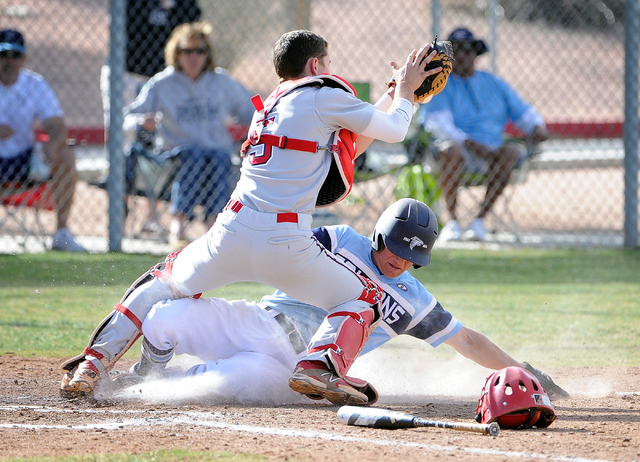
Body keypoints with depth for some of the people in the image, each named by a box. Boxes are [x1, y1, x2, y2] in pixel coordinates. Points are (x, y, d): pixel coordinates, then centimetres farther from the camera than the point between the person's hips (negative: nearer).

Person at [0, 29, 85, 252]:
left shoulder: (36, 85, 1)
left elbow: (57, 127, -9)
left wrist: (52, 142, -33)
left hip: (23, 159, 3)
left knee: (65, 156, -21)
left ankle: (62, 233, -18)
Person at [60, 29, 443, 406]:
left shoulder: (269, 107, 25)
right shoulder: (323, 95, 4)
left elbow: (350, 145, 30)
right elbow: (393, 130, 10)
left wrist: (396, 91, 34)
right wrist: (405, 90, 29)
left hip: (232, 233, 6)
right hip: (287, 243, -6)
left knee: (165, 281, 29)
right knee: (364, 298, 15)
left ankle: (94, 362, 15)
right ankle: (319, 367, -13)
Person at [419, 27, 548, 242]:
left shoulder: (493, 83, 22)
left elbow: (523, 111, 21)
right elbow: (437, 121, -8)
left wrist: (537, 127, -4)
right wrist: (469, 142, -23)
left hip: (490, 155, 3)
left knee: (510, 152, -30)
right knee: (450, 149, -38)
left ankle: (480, 220, -27)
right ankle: (452, 221, -33)